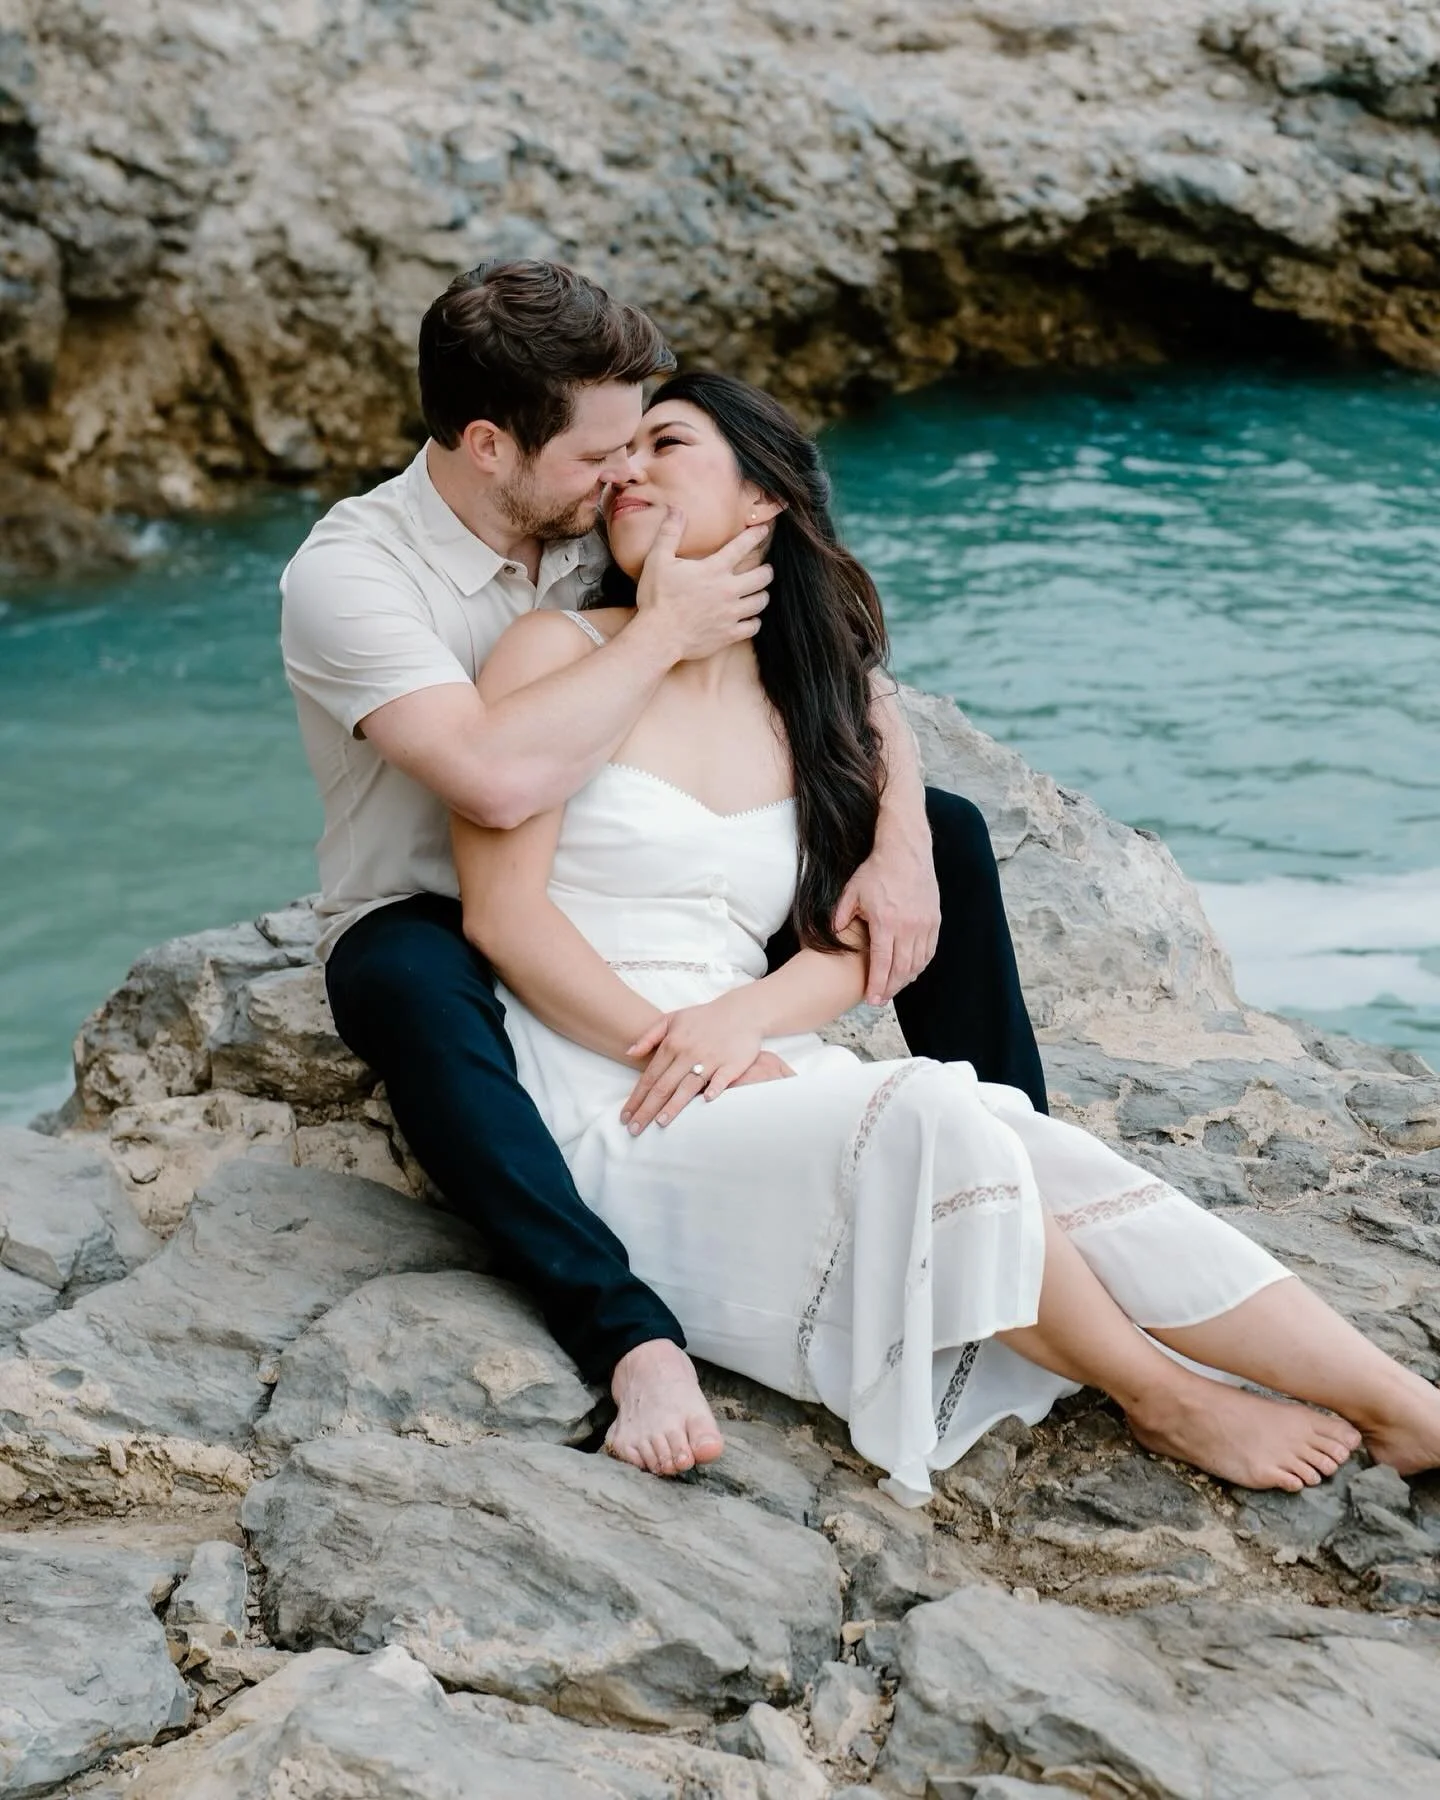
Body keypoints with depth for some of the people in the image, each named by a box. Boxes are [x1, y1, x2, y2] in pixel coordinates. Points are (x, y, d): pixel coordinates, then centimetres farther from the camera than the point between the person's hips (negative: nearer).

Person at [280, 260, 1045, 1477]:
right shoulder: (348, 573, -21)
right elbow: (498, 779, -38)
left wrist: (900, 849, -20)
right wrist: (664, 632, -27)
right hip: (440, 932, -5)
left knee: (948, 831, -5)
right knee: (407, 984, -43)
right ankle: (632, 1334, -46)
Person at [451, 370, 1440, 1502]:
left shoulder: (815, 697, 14)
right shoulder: (561, 655, 0)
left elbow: (863, 940, 7)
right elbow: (503, 913, -8)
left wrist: (738, 1019, -13)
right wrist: (668, 1049, -17)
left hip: (759, 1074, 5)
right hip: (605, 1111, -4)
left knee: (1040, 1157, -19)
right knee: (927, 1121, -28)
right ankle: (1170, 1401, -9)